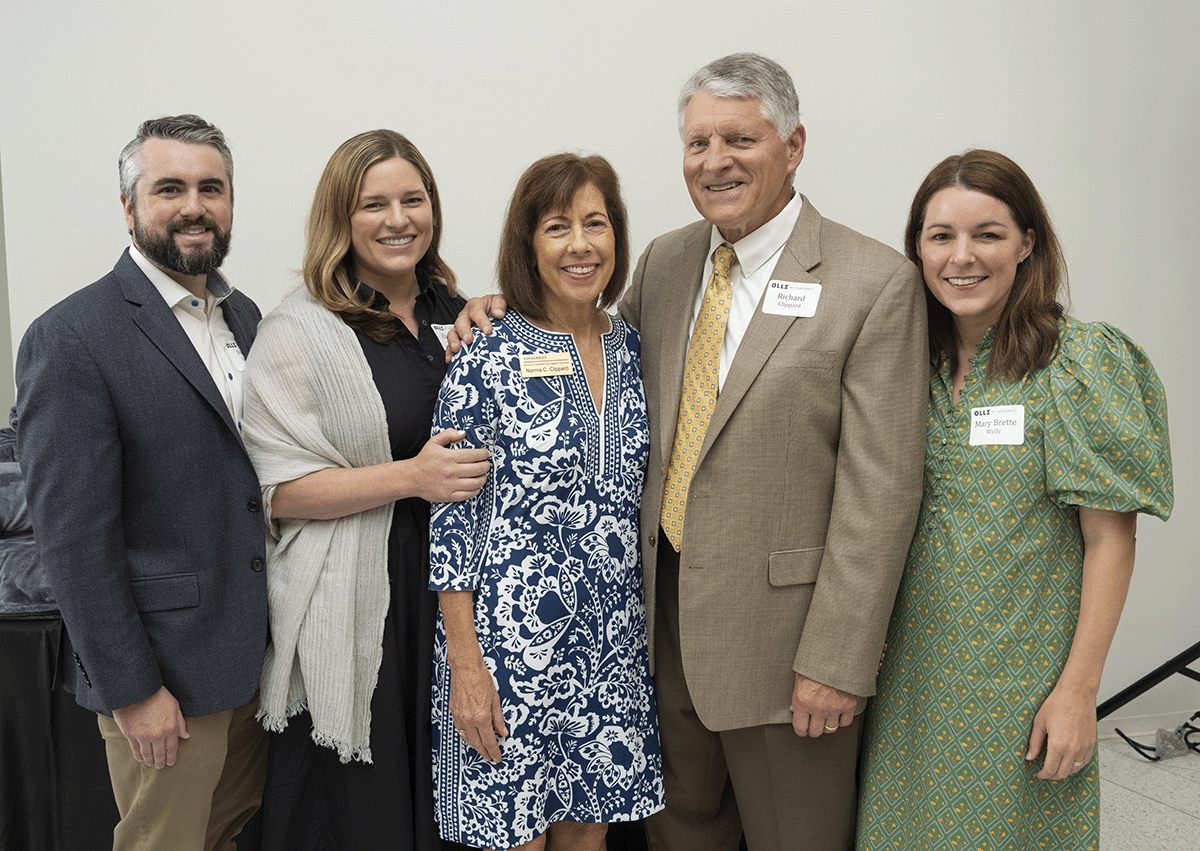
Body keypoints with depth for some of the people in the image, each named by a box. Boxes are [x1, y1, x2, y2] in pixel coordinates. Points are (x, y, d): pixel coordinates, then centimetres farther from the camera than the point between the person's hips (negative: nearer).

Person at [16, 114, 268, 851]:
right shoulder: (71, 339, -15)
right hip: (166, 667, -6)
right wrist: (132, 690, -14)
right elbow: (75, 537, -16)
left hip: (258, 649, 6)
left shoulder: (245, 315, 7)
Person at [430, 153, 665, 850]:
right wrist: (465, 663, -12)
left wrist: (652, 623, 11)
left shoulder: (634, 350, 3)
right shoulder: (489, 361, -12)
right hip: (510, 641, -4)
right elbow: (451, 517, -10)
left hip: (615, 644, 5)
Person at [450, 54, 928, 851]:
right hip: (670, 611, 5)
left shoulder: (877, 283, -12)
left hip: (782, 629, -5)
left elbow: (880, 491, -14)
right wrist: (507, 316, 0)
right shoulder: (666, 261, 7)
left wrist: (837, 662, -16)